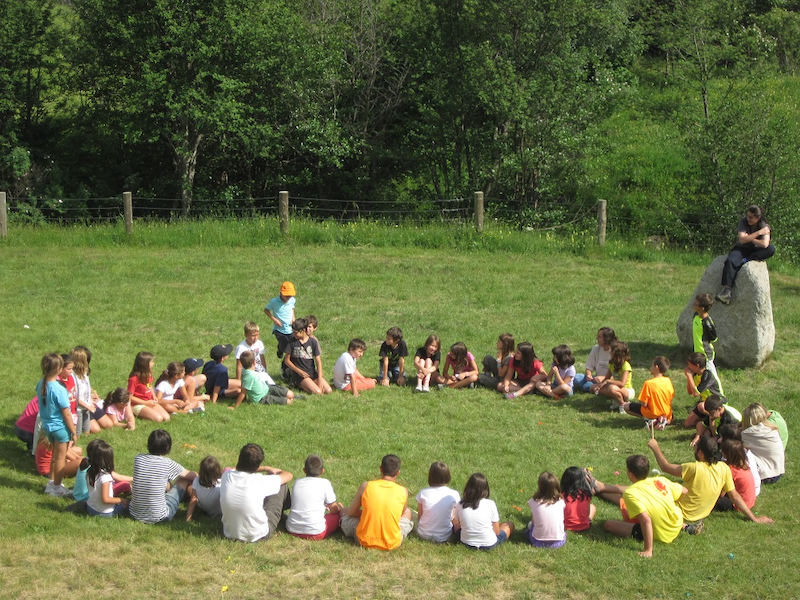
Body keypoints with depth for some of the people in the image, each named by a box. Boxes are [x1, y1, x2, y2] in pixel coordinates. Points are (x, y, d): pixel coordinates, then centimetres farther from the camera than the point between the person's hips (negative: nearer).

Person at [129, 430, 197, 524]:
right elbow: (193, 475, 4)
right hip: (159, 517, -4)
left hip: (135, 514, 4)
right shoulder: (168, 464, -13)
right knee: (184, 479, 14)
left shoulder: (138, 459, -4)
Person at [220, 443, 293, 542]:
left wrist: (266, 468, 17)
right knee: (282, 484, 7)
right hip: (258, 535, -5)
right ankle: (287, 507, 43)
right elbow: (289, 475, -8)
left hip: (230, 534, 5)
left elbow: (243, 469, 13)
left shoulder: (227, 476, -16)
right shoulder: (260, 482, -28)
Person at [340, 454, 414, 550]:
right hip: (392, 544, 0)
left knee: (345, 512, 25)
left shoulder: (366, 486, -7)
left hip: (364, 541, 0)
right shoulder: (403, 492, -5)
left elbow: (351, 512, 5)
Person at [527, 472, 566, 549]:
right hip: (559, 542, -1)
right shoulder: (561, 502, -6)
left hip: (538, 542, 1)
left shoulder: (533, 502, -9)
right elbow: (562, 521, 9)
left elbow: (533, 521, 4)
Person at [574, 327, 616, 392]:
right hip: (597, 379, 5)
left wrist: (604, 378, -27)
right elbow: (589, 367, 6)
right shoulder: (596, 349, 3)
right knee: (577, 378, -19)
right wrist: (589, 375, -17)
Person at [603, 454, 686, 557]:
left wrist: (648, 550, -31)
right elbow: (684, 491, 8)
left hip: (661, 535, -6)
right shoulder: (661, 480, -6)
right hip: (678, 524, 6)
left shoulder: (630, 493, -24)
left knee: (608, 524, -5)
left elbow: (645, 520, -35)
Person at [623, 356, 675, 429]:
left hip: (652, 413, -5)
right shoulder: (668, 381, -8)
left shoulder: (648, 383, -25)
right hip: (667, 414, 5)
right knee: (669, 420, 42)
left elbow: (644, 404, -22)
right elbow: (671, 398, 3)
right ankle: (664, 420, 2)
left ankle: (651, 420, -4)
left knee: (626, 406, 9)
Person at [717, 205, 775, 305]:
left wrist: (749, 238, -18)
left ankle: (745, 260, -36)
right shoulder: (743, 221, -7)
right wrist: (758, 233, -21)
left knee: (771, 249, -30)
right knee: (730, 261, -34)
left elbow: (764, 244, -25)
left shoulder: (764, 226, -8)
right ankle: (727, 290, -42)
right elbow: (741, 240, -21)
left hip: (755, 251, 1)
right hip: (742, 249, -1)